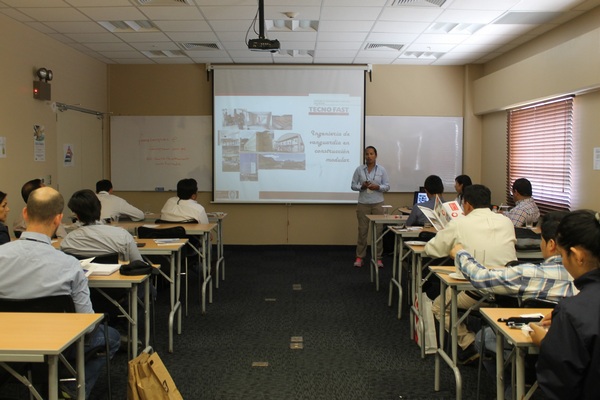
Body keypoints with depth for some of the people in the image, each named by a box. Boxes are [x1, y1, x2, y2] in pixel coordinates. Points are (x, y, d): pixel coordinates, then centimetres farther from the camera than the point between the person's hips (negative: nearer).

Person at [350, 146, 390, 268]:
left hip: (377, 204, 0)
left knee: (378, 230, 0)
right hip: (363, 204, 0)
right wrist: (361, 186, -15)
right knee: (362, 230, 2)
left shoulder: (382, 170, 2)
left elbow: (387, 186, 3)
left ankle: (378, 258, 8)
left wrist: (377, 187, -16)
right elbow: (353, 185, 4)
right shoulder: (359, 169, 2)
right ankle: (359, 257, 10)